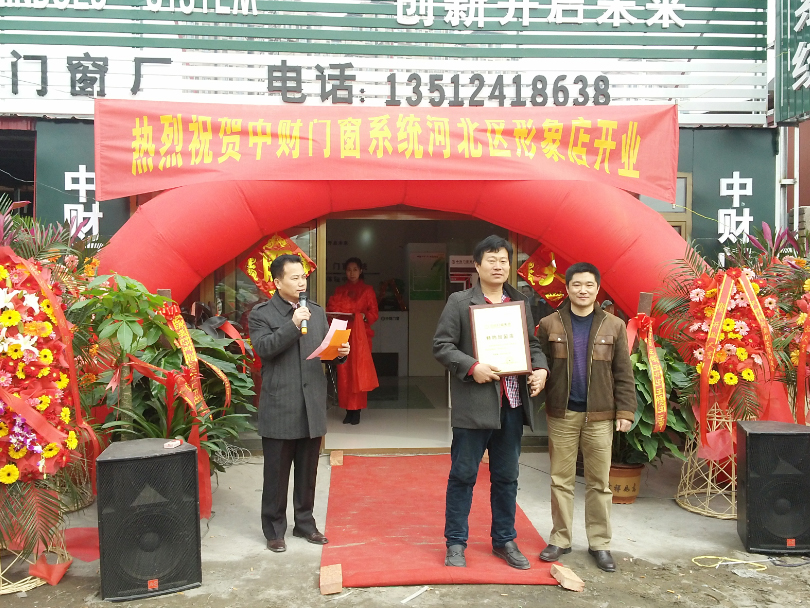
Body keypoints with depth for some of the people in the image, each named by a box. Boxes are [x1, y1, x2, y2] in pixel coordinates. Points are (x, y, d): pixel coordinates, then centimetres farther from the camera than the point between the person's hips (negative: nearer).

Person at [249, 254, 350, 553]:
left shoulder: (317, 312, 13)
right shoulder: (261, 314, -2)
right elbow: (263, 347, -17)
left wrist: (340, 352, -6)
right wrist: (293, 324, -22)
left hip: (312, 407, 5)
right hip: (279, 408, -4)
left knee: (308, 473, 14)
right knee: (277, 474, 5)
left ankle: (305, 523, 28)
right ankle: (274, 530, 18)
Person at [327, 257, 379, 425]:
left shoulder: (367, 290, 8)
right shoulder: (339, 291, 16)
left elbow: (374, 313, 4)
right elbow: (330, 309, 11)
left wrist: (363, 316, -15)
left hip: (360, 334, -2)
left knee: (359, 372, -7)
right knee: (344, 372, -2)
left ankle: (356, 411, -4)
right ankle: (348, 410, 3)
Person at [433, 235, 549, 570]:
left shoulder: (521, 302, 13)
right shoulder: (460, 302, -2)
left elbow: (533, 344, 16)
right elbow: (442, 345, -6)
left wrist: (540, 368, -3)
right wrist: (471, 367, -19)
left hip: (512, 404, 5)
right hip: (473, 404, -5)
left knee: (506, 478, 15)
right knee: (463, 476, 4)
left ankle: (504, 540, 29)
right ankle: (455, 543, 18)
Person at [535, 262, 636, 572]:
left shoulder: (613, 326, 3)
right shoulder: (549, 325, 1)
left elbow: (623, 373, 3)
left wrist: (625, 411, -3)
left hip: (599, 416, 0)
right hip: (561, 414, 0)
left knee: (599, 483, 8)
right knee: (561, 480, 8)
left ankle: (600, 543, 20)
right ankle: (560, 539, 20)